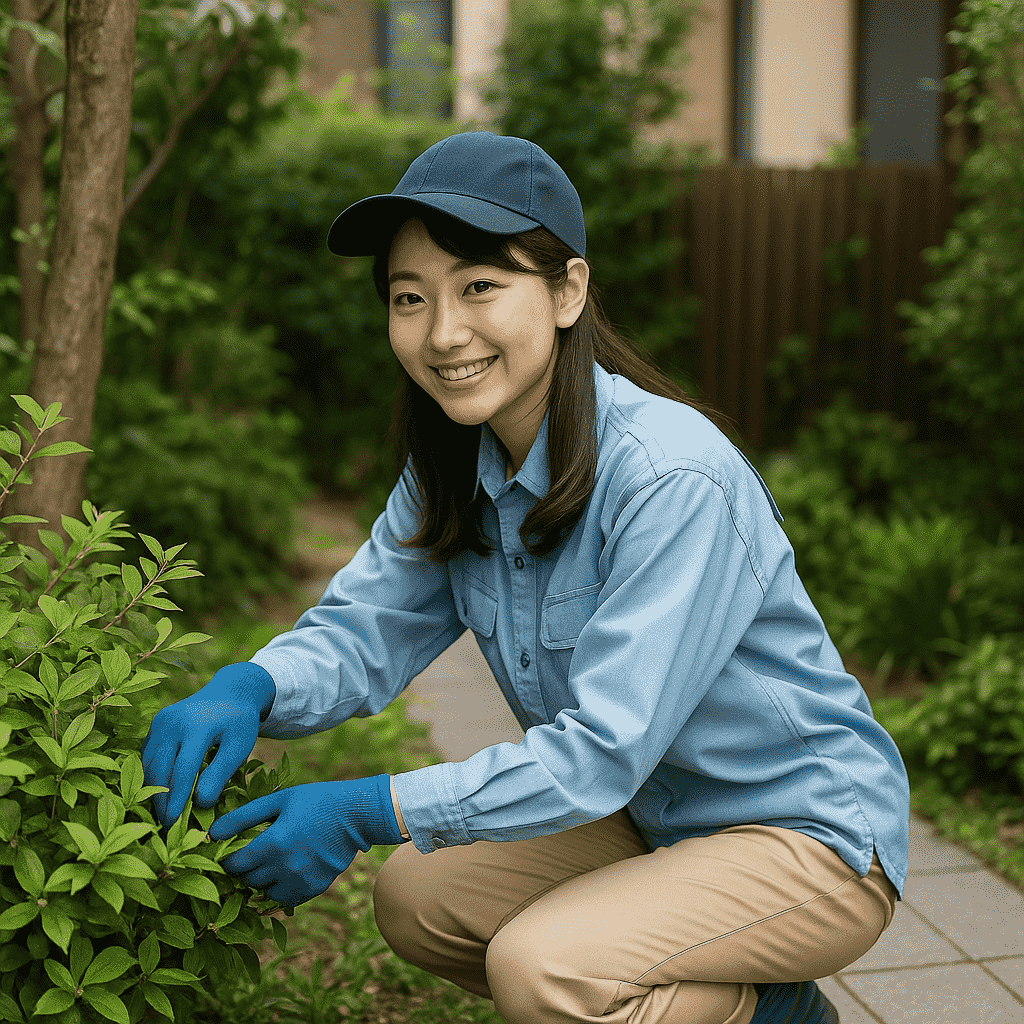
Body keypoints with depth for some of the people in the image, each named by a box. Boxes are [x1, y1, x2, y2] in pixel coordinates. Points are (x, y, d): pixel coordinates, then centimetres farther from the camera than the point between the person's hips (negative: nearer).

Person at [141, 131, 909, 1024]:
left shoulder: (673, 477, -28)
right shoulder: (453, 472, -2)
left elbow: (604, 747, -30)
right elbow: (362, 630, -5)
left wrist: (371, 810, -32)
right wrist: (248, 689, -27)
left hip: (815, 835, -8)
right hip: (652, 818, 8)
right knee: (416, 901, 2)